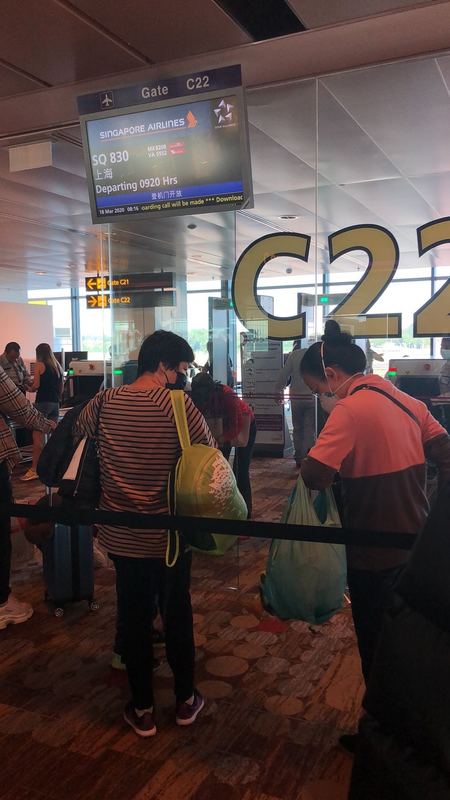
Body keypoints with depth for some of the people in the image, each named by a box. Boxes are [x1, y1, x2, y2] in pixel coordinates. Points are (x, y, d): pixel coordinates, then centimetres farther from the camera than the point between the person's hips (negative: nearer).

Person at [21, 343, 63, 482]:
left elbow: (36, 385, -11)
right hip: (55, 403, 7)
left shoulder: (39, 365, -4)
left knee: (38, 436, -7)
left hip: (42, 402, -7)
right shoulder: (58, 366, 14)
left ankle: (34, 469, -8)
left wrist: (29, 389, 9)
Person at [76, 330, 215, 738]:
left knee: (134, 617, 15)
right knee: (177, 613, 17)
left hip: (120, 534, 3)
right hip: (169, 532, -2)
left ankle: (142, 710, 29)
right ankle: (186, 700, 33)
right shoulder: (178, 405, -16)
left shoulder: (104, 402, -5)